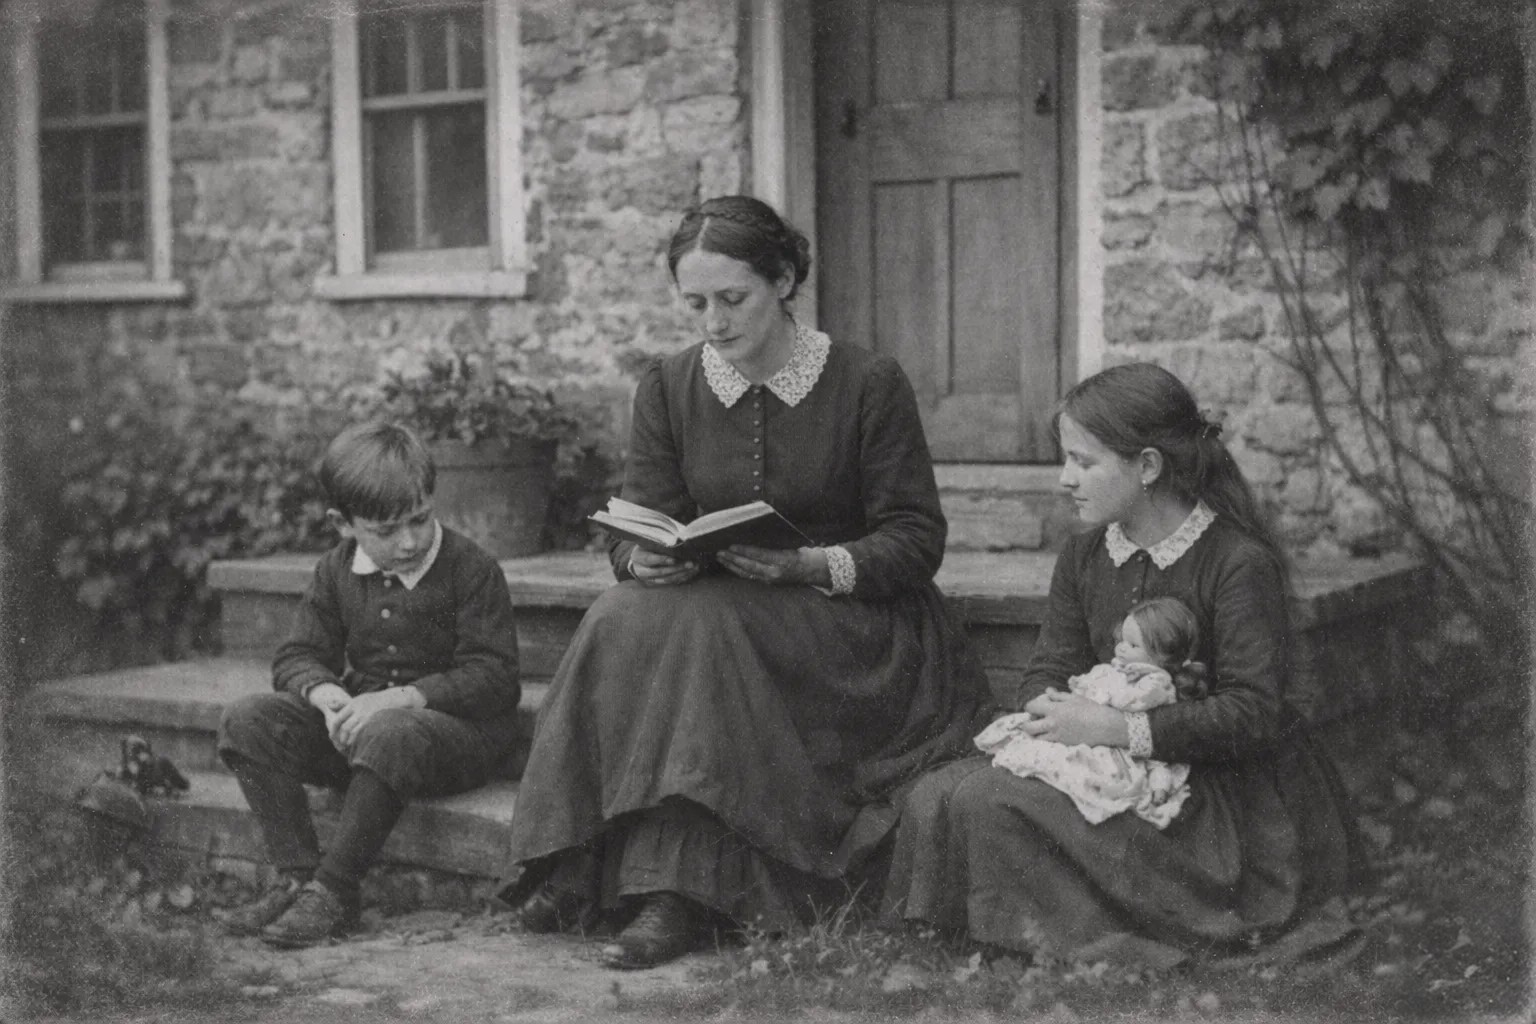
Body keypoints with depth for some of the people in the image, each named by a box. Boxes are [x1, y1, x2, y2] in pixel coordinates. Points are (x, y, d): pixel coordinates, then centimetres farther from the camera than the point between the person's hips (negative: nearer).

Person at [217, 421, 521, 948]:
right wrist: (328, 695, -18)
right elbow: (297, 657, 7)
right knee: (248, 720, -14)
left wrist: (399, 698, -27)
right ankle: (295, 876, -16)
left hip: (459, 729, -6)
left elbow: (491, 677, -16)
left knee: (386, 733, -40)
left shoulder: (472, 569, -10)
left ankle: (333, 891, -27)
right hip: (360, 714, 6)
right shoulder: (337, 570, 7)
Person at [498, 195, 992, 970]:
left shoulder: (869, 385, -4)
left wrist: (811, 566, -23)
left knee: (698, 622, -33)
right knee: (622, 617, -29)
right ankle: (576, 872, -27)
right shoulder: (668, 388, 7)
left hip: (851, 620, -4)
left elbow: (915, 541, -6)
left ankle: (679, 895, -36)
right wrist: (646, 559, -19)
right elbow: (633, 531, 6)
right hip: (713, 610, 4)